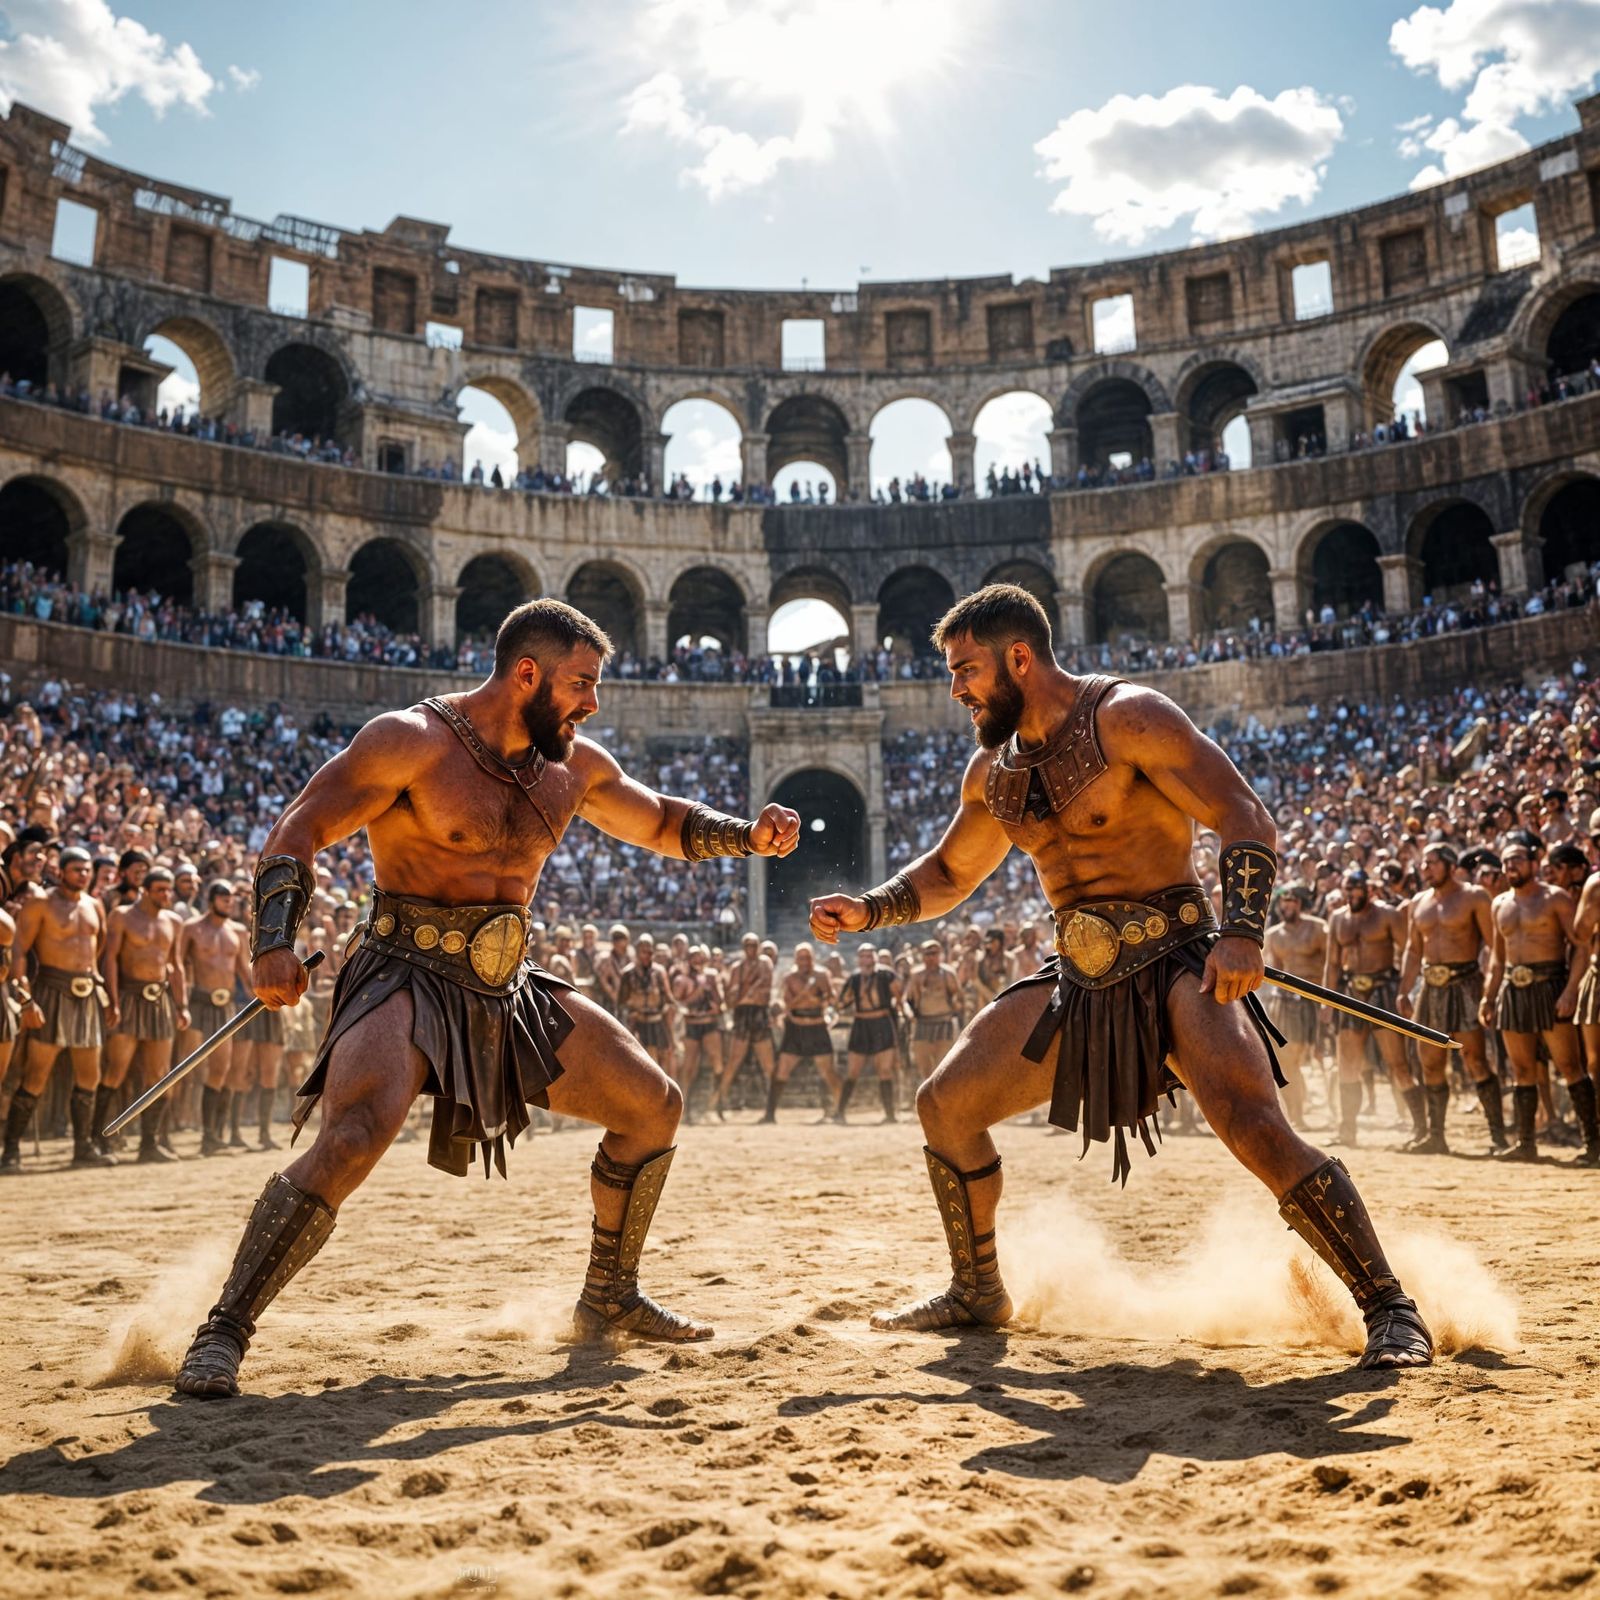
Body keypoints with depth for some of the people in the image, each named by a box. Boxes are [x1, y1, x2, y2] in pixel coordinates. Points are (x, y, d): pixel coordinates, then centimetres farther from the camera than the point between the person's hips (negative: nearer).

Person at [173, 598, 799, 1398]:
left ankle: (609, 1300, 25)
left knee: (654, 1104, 8)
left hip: (509, 989, 7)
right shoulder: (410, 741, -12)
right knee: (352, 1138, -31)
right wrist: (273, 944, -30)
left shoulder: (575, 766, 7)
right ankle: (223, 1333, -11)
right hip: (408, 979, -7)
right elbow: (297, 830, -14)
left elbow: (663, 824, 20)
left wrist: (747, 837, 1)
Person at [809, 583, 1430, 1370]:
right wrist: (866, 910, 6)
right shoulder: (992, 770, 10)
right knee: (943, 1104, 3)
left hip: (1174, 962, -7)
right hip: (1076, 978, 7)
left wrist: (1242, 930, -30)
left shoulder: (1127, 718, -12)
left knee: (1253, 1124, -26)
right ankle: (978, 1290, 22)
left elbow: (1245, 816, -16)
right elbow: (947, 873, 23)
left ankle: (1390, 1310, -9)